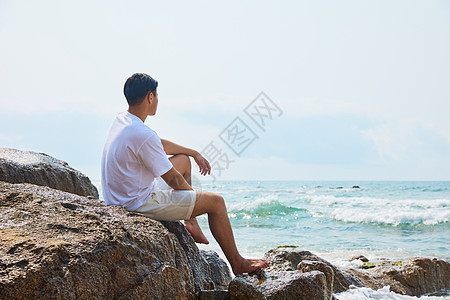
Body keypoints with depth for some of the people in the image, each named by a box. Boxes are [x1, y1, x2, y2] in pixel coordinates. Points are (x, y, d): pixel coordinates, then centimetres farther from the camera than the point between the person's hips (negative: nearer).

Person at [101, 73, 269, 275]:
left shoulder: (121, 120, 3)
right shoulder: (143, 135, -27)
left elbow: (160, 144, 19)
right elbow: (173, 180, -18)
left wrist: (194, 153, 22)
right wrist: (192, 192, 2)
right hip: (141, 203, -10)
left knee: (183, 160, 24)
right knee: (216, 201, -2)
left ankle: (191, 222, 28)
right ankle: (237, 264, 12)